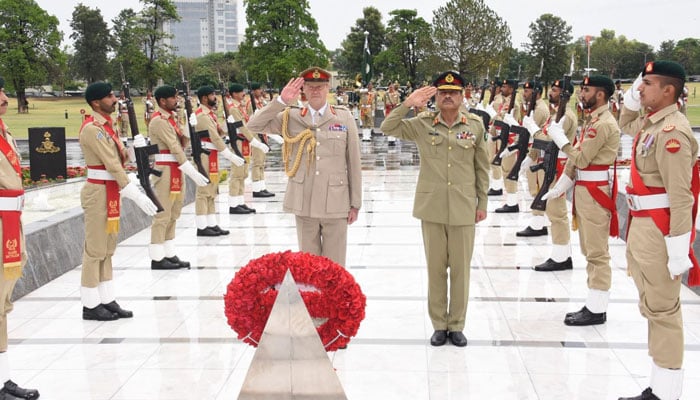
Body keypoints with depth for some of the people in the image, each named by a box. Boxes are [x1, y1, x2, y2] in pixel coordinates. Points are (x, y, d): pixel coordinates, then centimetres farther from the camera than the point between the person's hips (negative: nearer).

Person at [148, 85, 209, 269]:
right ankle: (157, 259, -2)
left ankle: (169, 254, 18)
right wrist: (193, 173, -21)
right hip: (165, 171, -10)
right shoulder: (159, 121, -15)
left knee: (173, 216, 12)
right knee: (163, 215, -6)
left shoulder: (171, 117, 15)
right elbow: (174, 148, -20)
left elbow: (182, 144, 13)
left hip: (176, 170, 10)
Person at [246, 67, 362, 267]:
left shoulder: (345, 118, 2)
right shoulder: (291, 117, 5)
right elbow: (254, 125, -2)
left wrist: (355, 203, 2)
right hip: (304, 203, 1)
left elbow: (354, 163, 3)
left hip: (335, 202, -1)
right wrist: (281, 101, -10)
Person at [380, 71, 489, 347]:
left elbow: (482, 167, 7)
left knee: (460, 268, 7)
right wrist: (408, 104, -16)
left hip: (464, 209, 0)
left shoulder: (476, 125, 2)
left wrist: (482, 203, 6)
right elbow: (387, 128, -5)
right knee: (435, 268, 8)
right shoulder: (423, 124, 1)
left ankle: (456, 325, 20)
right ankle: (439, 325, 20)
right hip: (431, 208, 0)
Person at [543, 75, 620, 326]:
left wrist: (559, 137, -10)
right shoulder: (592, 120, 16)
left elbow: (581, 158, -20)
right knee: (590, 251, 13)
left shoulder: (604, 123, -17)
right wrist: (560, 187, 13)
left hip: (595, 192, -11)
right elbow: (576, 158, 17)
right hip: (585, 190, 11)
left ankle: (597, 310, 1)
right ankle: (593, 304, 21)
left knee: (597, 252, -5)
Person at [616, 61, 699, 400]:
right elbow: (625, 124, 35)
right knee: (653, 308, 14)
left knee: (662, 310, -3)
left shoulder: (671, 132, -19)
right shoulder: (650, 123, 10)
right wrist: (632, 96, 16)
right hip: (641, 225, 10)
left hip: (659, 230, -10)